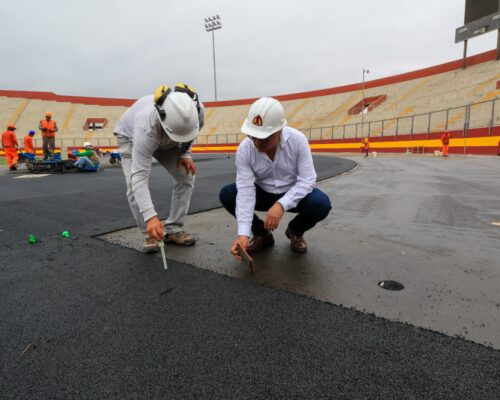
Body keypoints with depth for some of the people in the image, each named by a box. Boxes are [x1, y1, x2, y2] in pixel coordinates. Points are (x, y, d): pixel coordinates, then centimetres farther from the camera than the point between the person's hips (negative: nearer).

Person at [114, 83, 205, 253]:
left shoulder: (197, 110, -34)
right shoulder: (147, 127, -47)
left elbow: (191, 132, -6)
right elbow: (139, 176, -49)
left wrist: (185, 153, -20)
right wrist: (150, 216, -58)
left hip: (165, 140, 4)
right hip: (131, 136, -4)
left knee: (186, 178, -9)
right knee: (134, 185, -22)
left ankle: (173, 229, 2)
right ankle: (149, 235, -5)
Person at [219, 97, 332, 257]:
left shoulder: (297, 140, -24)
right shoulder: (244, 149, -22)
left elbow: (307, 180, -24)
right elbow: (245, 190, -27)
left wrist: (281, 205, -40)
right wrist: (243, 233, -37)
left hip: (294, 194, -1)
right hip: (262, 193, 2)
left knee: (321, 204, -30)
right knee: (226, 194, -21)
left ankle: (295, 231, 4)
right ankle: (262, 233, 1)